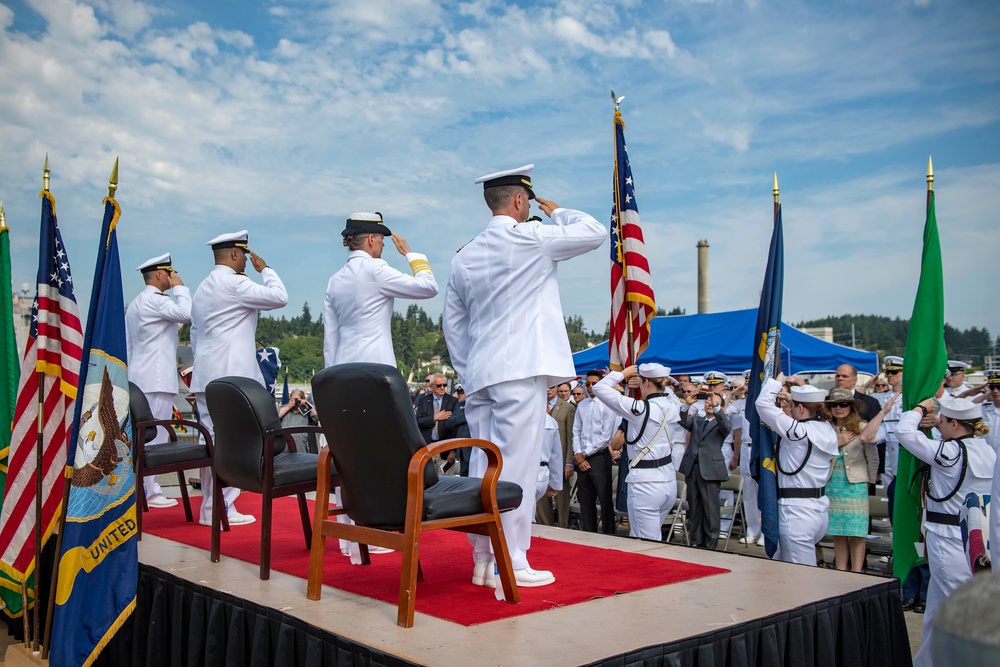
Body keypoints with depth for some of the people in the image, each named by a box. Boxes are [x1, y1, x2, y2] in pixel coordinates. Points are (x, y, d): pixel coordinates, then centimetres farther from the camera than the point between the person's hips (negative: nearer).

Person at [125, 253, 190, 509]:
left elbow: (127, 346, 23)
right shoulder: (154, 300, -10)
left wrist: (131, 375, 25)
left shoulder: (135, 303, 22)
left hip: (138, 378, 10)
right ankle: (149, 492, -5)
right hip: (156, 379, -10)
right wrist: (179, 287, -8)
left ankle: (141, 488, 14)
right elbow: (186, 313, -23)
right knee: (154, 437, -7)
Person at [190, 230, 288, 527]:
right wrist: (264, 268, 2)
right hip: (231, 376, -9)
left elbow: (194, 336, 25)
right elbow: (279, 297, -12)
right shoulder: (234, 283, -9)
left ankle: (210, 507, 14)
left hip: (206, 376, 9)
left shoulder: (202, 288, 21)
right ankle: (222, 509, -5)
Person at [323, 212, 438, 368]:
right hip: (375, 366, -7)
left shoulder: (334, 281, 13)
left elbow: (330, 338, 14)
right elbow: (429, 287, -6)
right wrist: (409, 253, 8)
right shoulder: (374, 269, -6)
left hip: (343, 367, 7)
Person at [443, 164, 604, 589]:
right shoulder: (530, 238, -6)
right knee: (514, 466, -5)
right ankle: (511, 564, -2)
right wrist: (555, 212, 17)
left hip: (479, 377, 7)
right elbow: (594, 232, 3)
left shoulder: (464, 257, 15)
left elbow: (453, 324, 18)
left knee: (484, 466, 9)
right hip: (520, 371, -7)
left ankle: (483, 558, 16)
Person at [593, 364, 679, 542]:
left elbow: (599, 388, -12)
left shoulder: (640, 409, -17)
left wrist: (622, 374, 1)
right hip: (669, 479, 7)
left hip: (645, 482, -7)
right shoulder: (672, 407, 1)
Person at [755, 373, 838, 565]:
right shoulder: (827, 429, 4)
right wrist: (792, 399, 27)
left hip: (797, 511, -8)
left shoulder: (799, 431, -17)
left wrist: (777, 381, 0)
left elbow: (763, 404, -14)